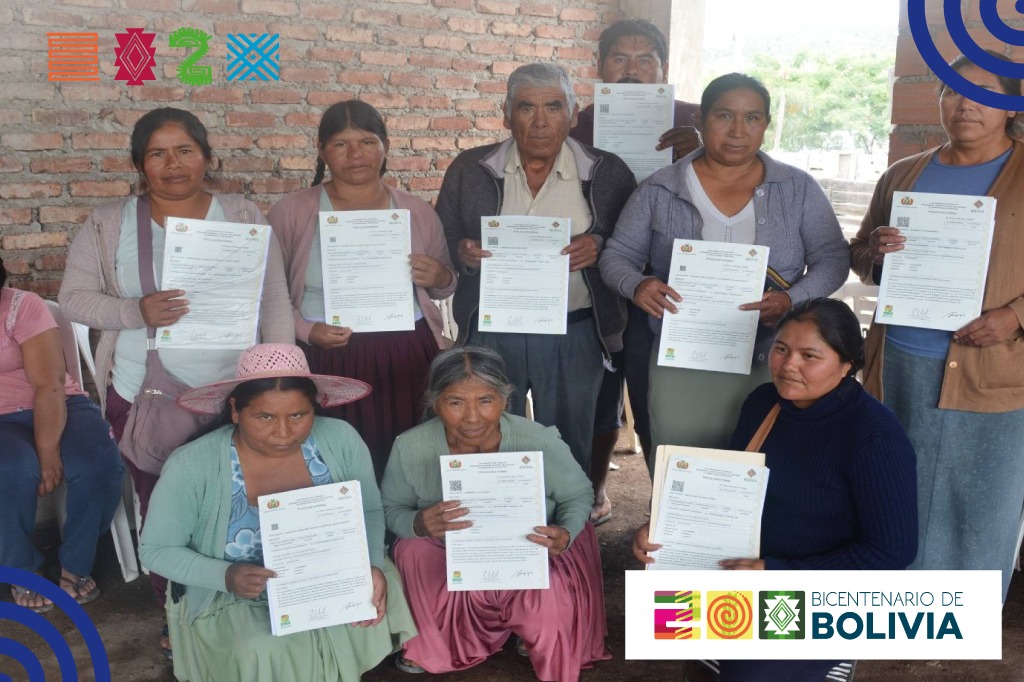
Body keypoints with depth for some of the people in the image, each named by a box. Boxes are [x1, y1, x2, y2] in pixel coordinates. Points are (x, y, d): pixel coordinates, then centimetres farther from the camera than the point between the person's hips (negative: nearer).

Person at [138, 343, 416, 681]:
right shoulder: (192, 466, -21)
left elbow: (369, 512, 1)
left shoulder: (341, 440, -14)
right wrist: (225, 575, -26)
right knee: (263, 652, -30)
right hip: (234, 600, -3)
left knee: (386, 600, -21)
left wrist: (371, 566, -19)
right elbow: (155, 549, -9)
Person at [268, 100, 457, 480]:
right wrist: (307, 331, -13)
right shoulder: (291, 214, 3)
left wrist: (441, 279, -3)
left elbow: (444, 288, 19)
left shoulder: (418, 213, 9)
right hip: (326, 364, -1)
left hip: (406, 363, 2)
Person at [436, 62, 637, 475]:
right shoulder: (469, 170, 2)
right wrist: (462, 253, -15)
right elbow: (441, 242, 7)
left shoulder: (607, 173, 0)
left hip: (574, 337, 0)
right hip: (490, 333, 1)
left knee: (567, 452, 12)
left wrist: (600, 247, -16)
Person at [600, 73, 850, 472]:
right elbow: (617, 256, 5)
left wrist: (792, 299, -18)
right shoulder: (659, 191, 2)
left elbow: (832, 258, 2)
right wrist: (637, 286, -18)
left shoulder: (798, 189, 4)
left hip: (772, 365, 1)